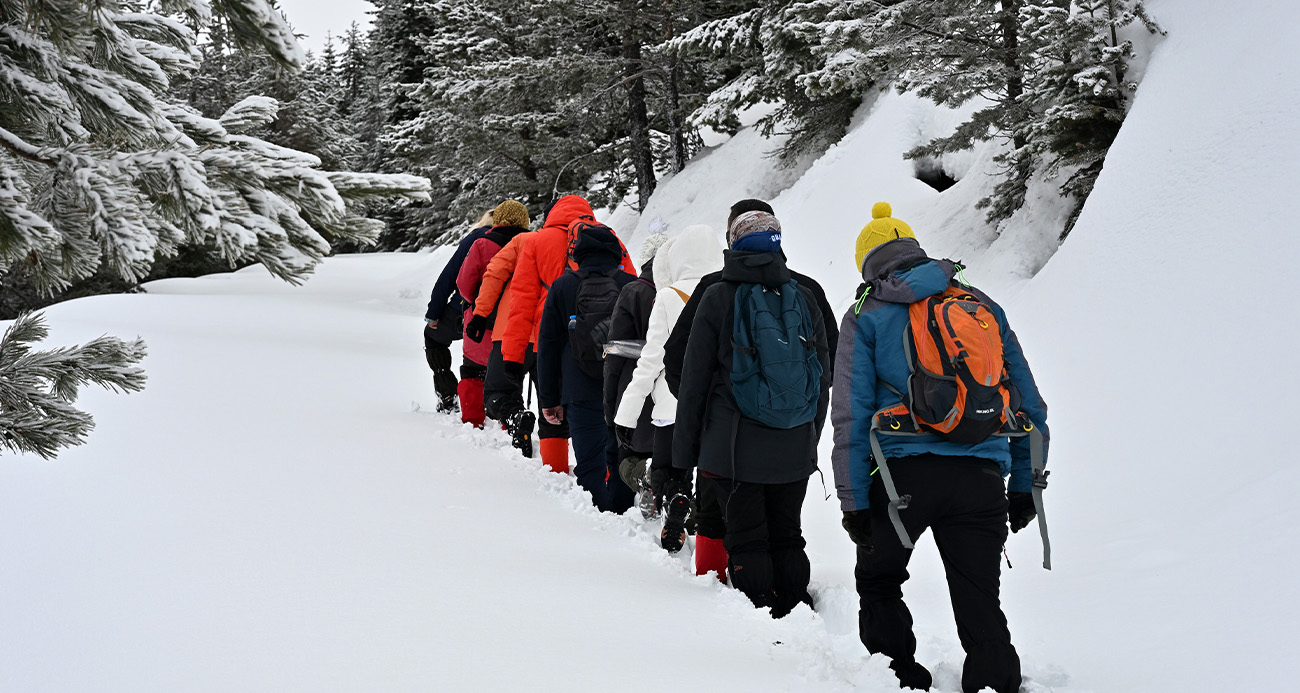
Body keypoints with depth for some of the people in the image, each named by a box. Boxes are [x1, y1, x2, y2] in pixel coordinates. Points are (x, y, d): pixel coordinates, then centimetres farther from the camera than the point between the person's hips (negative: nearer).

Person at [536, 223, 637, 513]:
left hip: (582, 394, -2)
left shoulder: (562, 287, 1)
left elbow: (548, 345, 4)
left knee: (590, 463, 1)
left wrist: (549, 398, 9)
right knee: (621, 458, 16)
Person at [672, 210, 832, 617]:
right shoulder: (805, 298, 6)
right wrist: (810, 438, 21)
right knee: (787, 536, 14)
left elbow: (694, 380, -3)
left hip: (735, 447, -4)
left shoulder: (718, 298, -5)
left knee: (746, 541, 2)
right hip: (795, 449, 4)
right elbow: (824, 377, 11)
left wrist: (685, 450, 3)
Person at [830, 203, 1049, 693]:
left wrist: (853, 501, 0)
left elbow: (851, 414, -1)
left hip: (904, 472, -2)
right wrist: (1025, 485, 20)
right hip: (981, 475, 2)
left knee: (879, 583, 20)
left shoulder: (866, 316, 8)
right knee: (980, 602, 6)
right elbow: (1030, 406, 16)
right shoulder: (982, 305, 17)